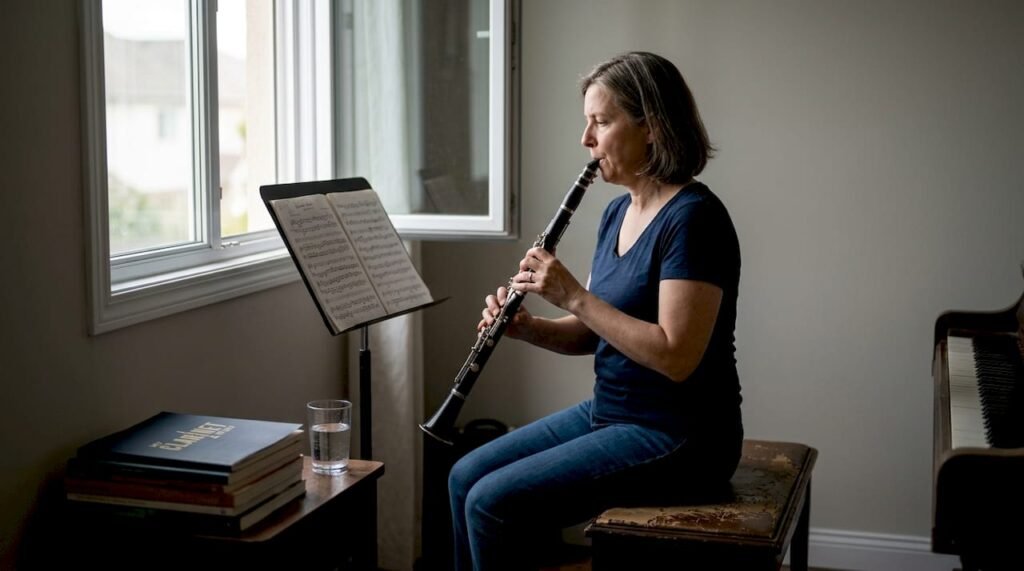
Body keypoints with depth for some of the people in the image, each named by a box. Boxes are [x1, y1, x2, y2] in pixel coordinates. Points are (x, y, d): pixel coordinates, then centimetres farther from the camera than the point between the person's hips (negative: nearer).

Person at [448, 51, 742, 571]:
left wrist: (574, 296, -24)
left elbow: (676, 357, -27)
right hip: (608, 412, 9)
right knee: (465, 477, 6)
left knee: (494, 502, -15)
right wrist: (526, 327, -5)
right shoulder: (618, 213, 8)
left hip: (677, 437, -9)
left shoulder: (692, 218, -20)